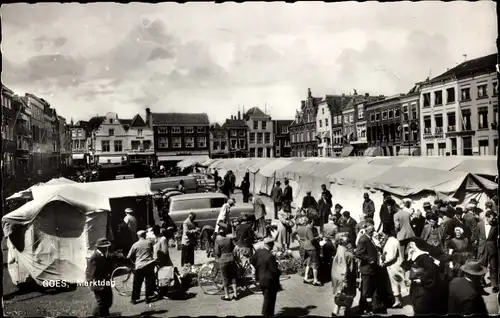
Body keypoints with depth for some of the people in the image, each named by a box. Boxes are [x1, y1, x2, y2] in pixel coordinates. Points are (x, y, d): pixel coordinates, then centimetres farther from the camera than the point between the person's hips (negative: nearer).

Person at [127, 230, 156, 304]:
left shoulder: (135, 245, 0)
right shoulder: (149, 242, 2)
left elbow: (129, 257, 2)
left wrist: (134, 260, 20)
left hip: (139, 266, -1)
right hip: (149, 264, 1)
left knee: (137, 283, 10)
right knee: (149, 282, 9)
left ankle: (134, 299, 16)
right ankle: (148, 298, 12)